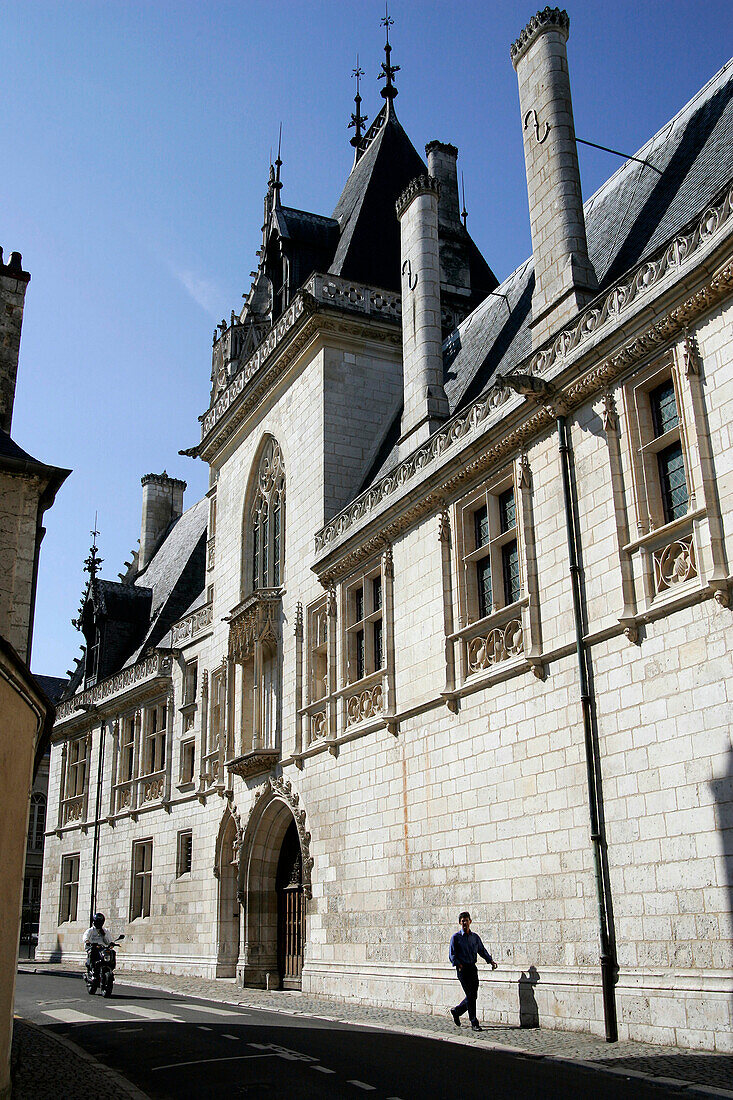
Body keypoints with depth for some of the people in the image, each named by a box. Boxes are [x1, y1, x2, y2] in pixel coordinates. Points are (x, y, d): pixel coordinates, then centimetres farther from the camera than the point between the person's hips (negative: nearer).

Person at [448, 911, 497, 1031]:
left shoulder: (475, 937, 12)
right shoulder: (456, 937, -1)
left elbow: (482, 950, 19)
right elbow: (452, 954, -3)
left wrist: (490, 960, 5)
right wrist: (458, 964, -17)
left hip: (472, 968, 5)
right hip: (462, 968, -5)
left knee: (473, 995, 5)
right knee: (470, 995, -8)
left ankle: (456, 1011, 27)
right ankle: (474, 1022, -1)